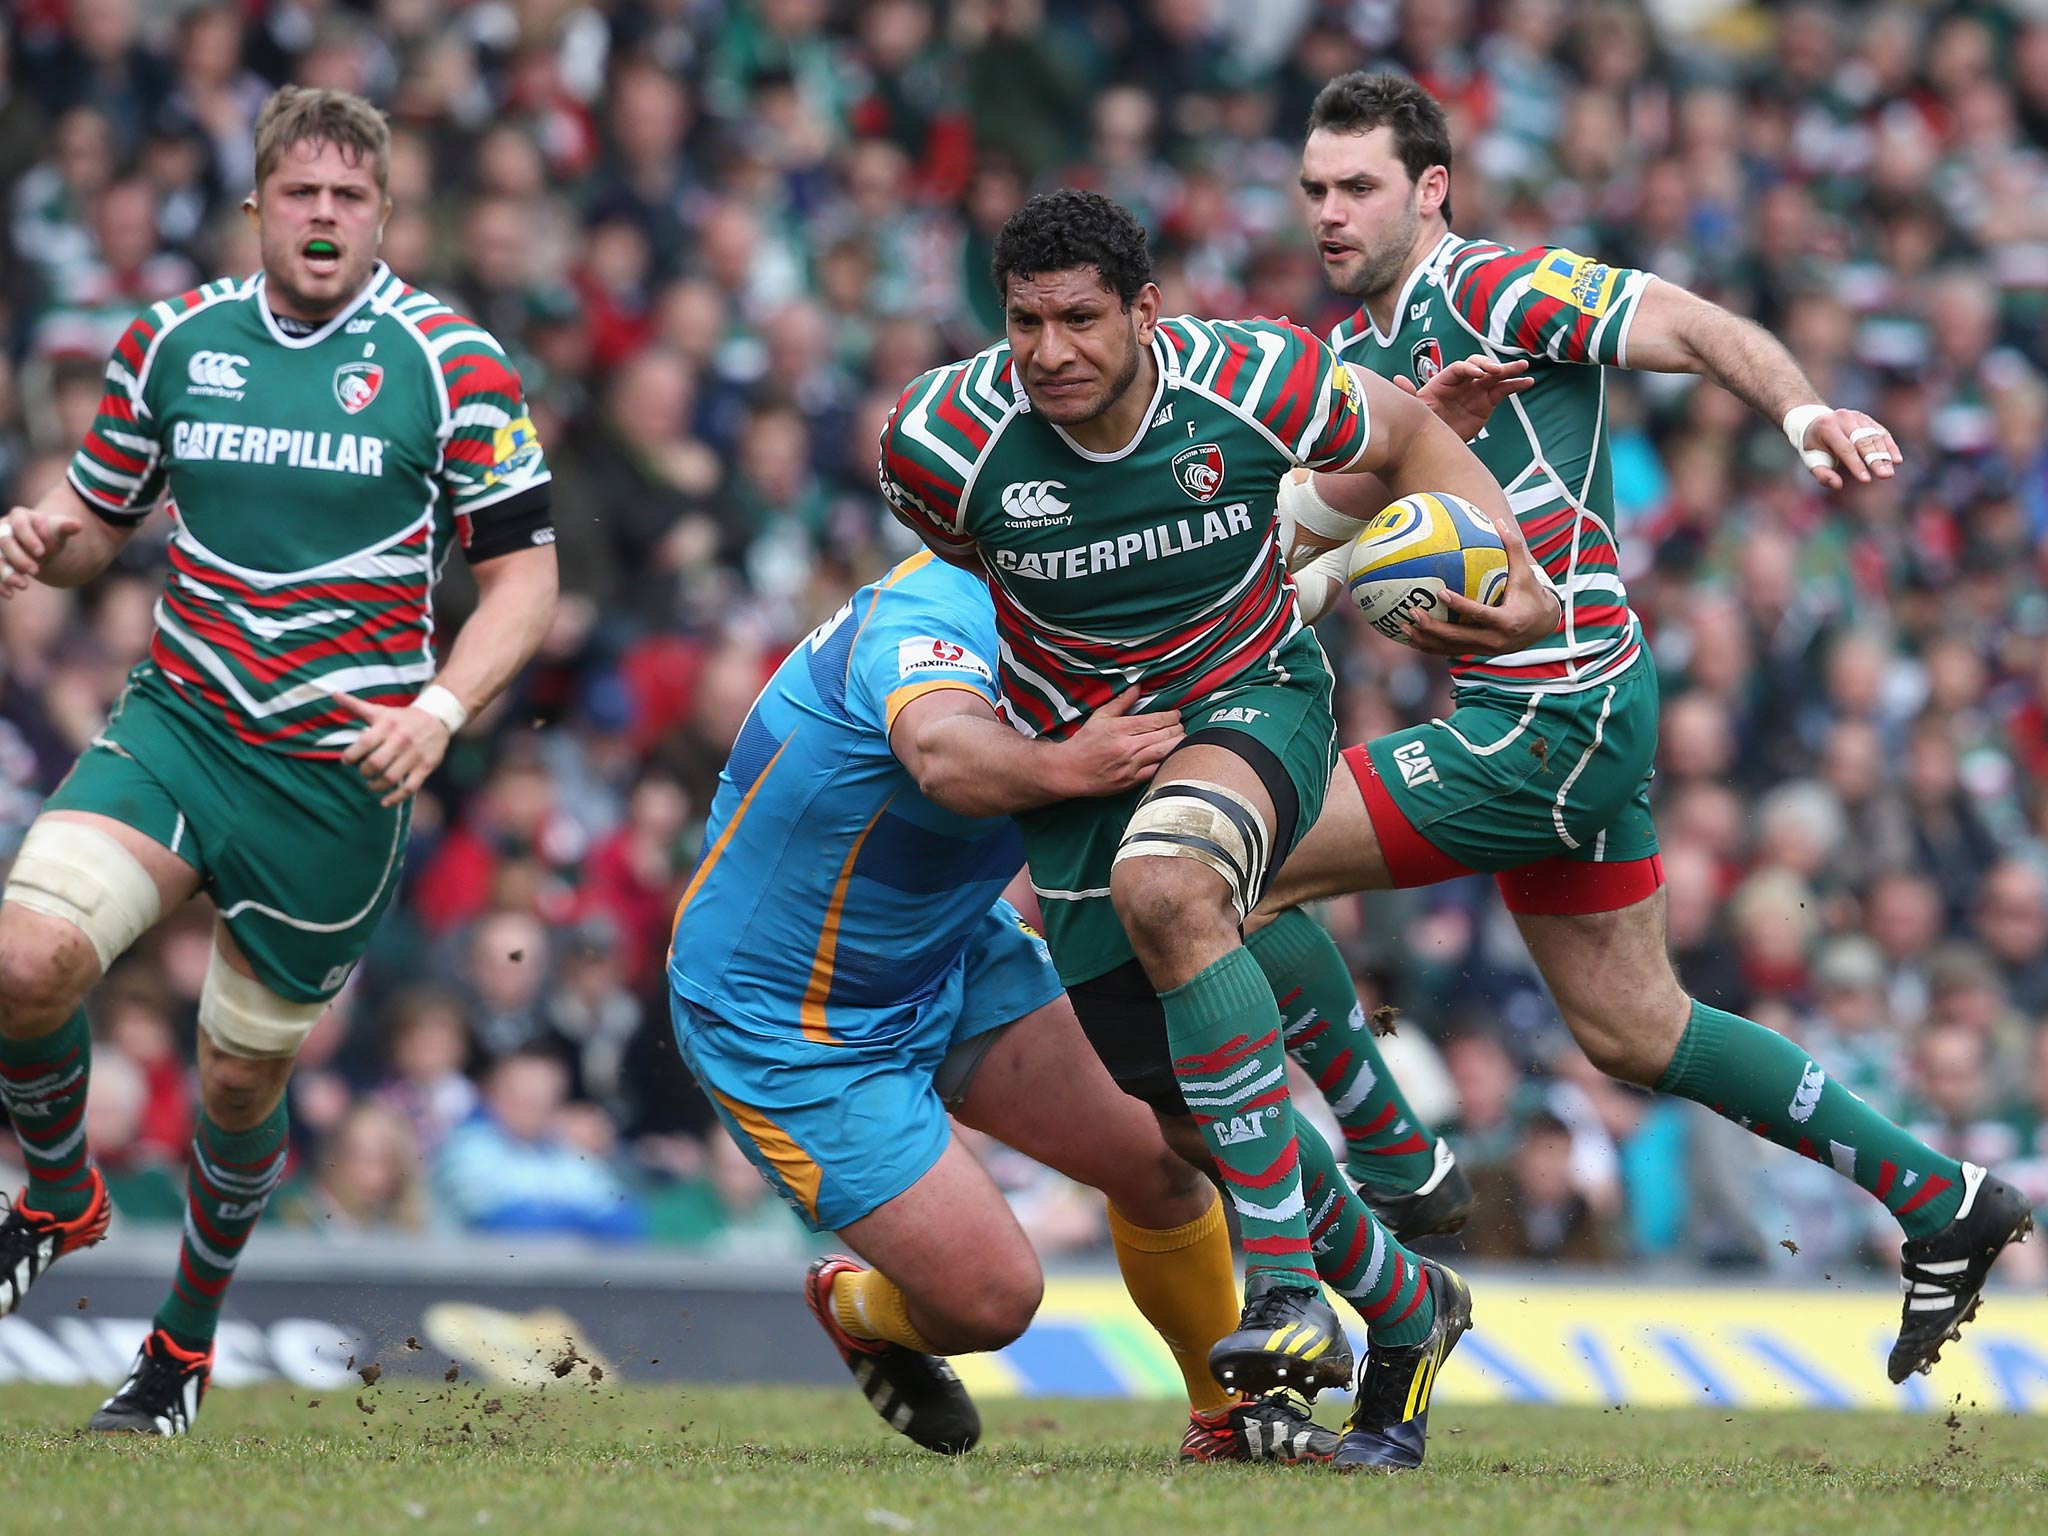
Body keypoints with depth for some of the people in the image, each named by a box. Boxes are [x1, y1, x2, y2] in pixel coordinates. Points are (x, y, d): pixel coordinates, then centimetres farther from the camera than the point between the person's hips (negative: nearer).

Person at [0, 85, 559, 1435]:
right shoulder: (172, 340, 5)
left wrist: (440, 708, -18)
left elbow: (525, 573, -2)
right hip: (178, 720, 2)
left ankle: (189, 1341, 32)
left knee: (241, 1075, 6)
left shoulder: (450, 361, -4)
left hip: (341, 769, -2)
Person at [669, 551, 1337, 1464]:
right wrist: (1062, 767, -73)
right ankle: (859, 1310, 24)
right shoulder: (929, 617, -31)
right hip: (782, 1028, -8)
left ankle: (1228, 1414, 16)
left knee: (1154, 1153, -6)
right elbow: (945, 755, -54)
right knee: (992, 1298, -12)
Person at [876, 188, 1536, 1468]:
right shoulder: (947, 437, -18)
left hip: (1250, 702, -3)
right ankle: (1404, 1306, 28)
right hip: (1074, 744, 3)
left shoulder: (1255, 381, -20)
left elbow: (1406, 435, 1)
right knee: (1176, 1095, 1)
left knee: (1164, 882, -37)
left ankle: (1284, 1275, -34)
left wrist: (1501, 557, -13)